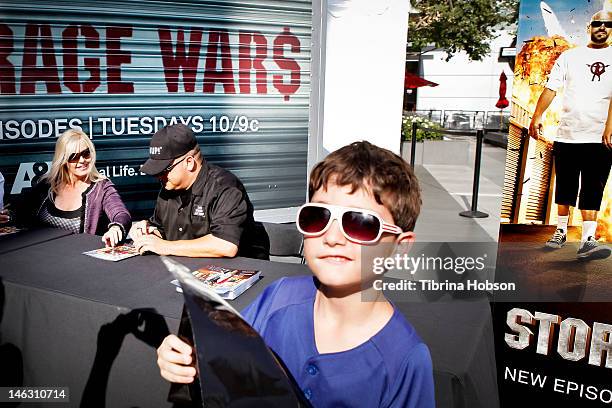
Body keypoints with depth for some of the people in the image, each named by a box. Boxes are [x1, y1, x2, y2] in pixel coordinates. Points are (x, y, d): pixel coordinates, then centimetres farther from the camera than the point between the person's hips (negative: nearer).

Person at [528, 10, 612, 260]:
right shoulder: (570, 56, 13)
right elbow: (551, 89, 6)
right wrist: (536, 117, -7)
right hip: (567, 136, 2)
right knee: (565, 188, 10)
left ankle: (587, 240, -12)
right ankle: (561, 231, 23)